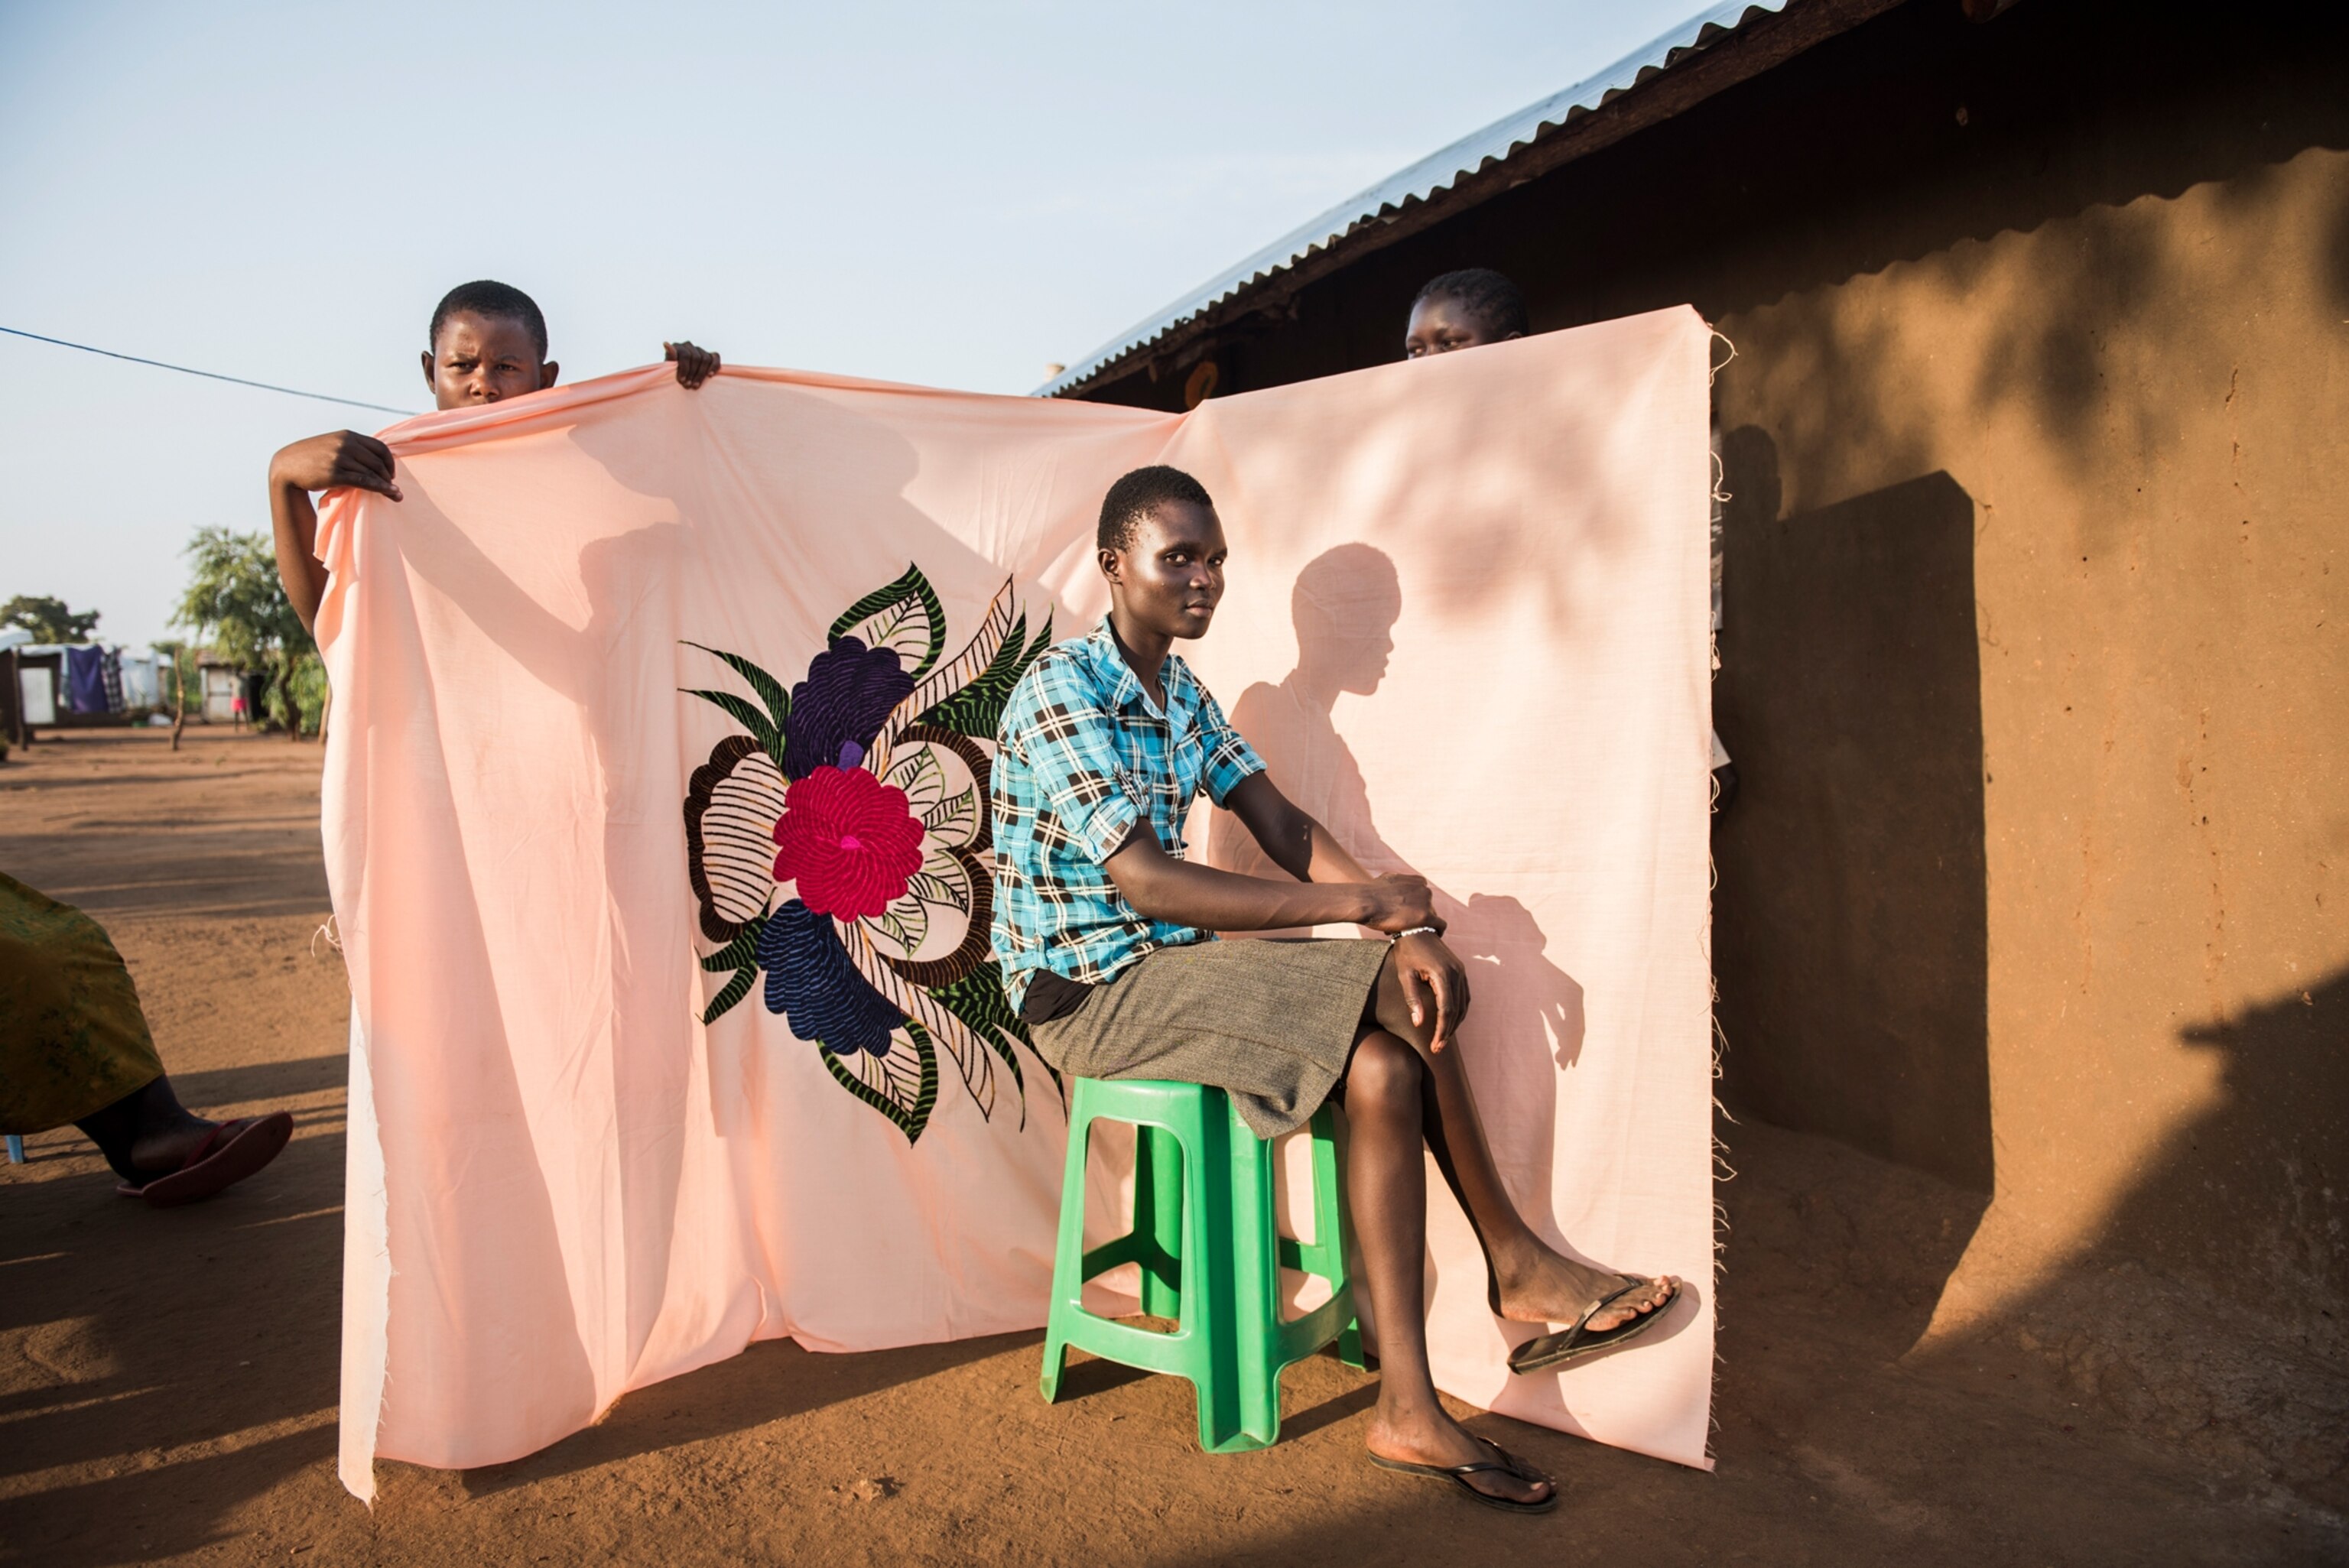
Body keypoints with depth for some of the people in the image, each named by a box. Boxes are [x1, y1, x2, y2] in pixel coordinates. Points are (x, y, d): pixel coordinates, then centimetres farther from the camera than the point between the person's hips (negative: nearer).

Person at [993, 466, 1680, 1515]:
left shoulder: (1178, 689, 10)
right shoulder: (1060, 697, -17)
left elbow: (1282, 825, 5)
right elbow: (1143, 882, -26)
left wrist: (1405, 925, -12)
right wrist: (1358, 904, -24)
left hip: (1165, 965, 8)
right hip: (1088, 996, -8)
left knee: (1384, 1067, -14)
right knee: (1419, 1005, -20)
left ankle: (1409, 1410, -9)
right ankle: (1516, 1265, -2)